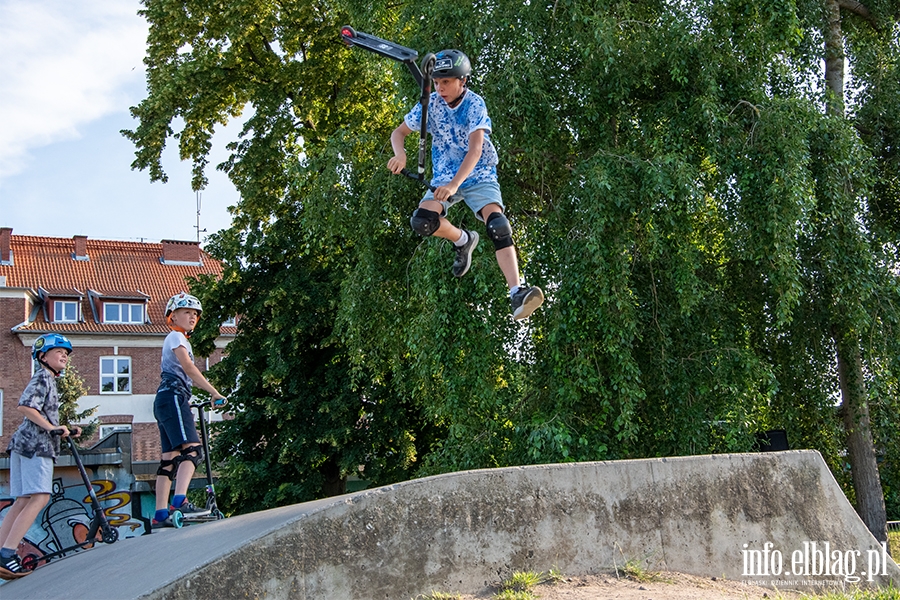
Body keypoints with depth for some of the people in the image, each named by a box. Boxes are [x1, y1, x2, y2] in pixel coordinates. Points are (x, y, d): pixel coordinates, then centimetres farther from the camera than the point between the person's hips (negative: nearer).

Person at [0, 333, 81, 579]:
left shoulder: (50, 380, 26)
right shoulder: (42, 377, -4)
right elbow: (24, 407, -19)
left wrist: (67, 431, 15)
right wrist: (52, 427, -20)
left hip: (25, 445, 10)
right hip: (35, 445, -10)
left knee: (23, 502, 7)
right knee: (39, 498, -17)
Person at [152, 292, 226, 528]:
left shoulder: (178, 339, 29)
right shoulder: (176, 337, -1)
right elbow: (189, 368, -13)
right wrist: (214, 392, -14)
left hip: (164, 400, 10)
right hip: (173, 397, -10)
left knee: (170, 457, 5)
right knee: (192, 449, -22)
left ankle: (160, 515, 2)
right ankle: (180, 501, -36)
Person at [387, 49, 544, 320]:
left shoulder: (475, 104, -16)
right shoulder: (431, 104, -5)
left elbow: (475, 149, -27)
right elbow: (399, 132, 2)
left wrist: (454, 185, -41)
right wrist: (400, 154, -23)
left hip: (479, 176, -3)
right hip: (445, 176, 3)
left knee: (498, 224, -28)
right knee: (421, 222, -23)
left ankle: (517, 294, -34)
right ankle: (463, 240, 8)